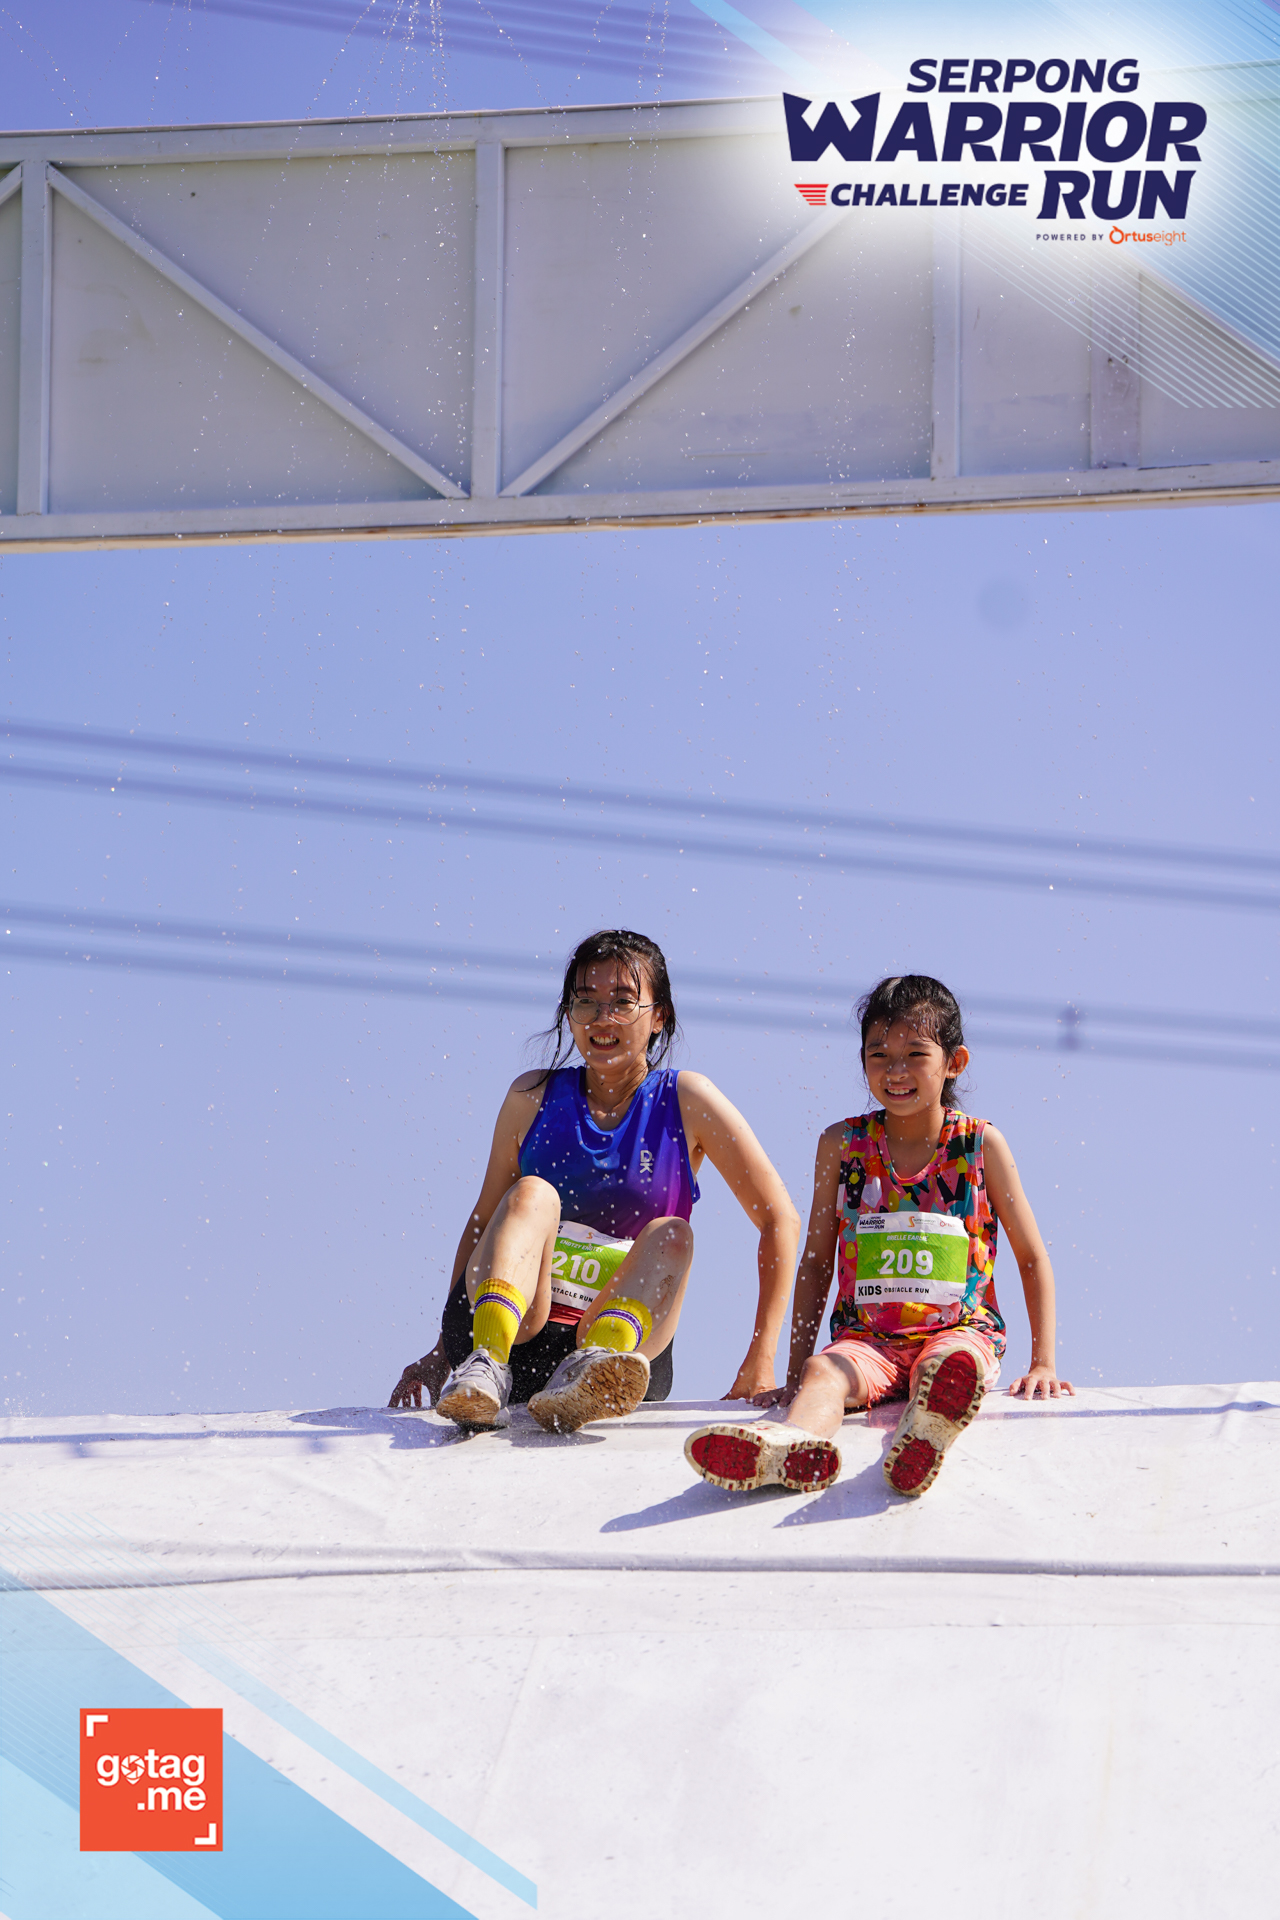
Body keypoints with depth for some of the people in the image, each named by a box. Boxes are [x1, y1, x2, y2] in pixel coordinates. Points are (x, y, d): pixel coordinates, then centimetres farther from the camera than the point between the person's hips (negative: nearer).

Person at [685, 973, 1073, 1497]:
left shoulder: (980, 1144, 4)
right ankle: (793, 1442, -69)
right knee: (824, 1370, -33)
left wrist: (1042, 1364, 2)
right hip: (867, 1337, 1)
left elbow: (1033, 1258, 10)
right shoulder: (841, 1144, 7)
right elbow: (816, 1261, 12)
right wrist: (796, 1370, 5)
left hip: (961, 1330, -1)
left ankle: (922, 1437, -74)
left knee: (951, 1364, -38)